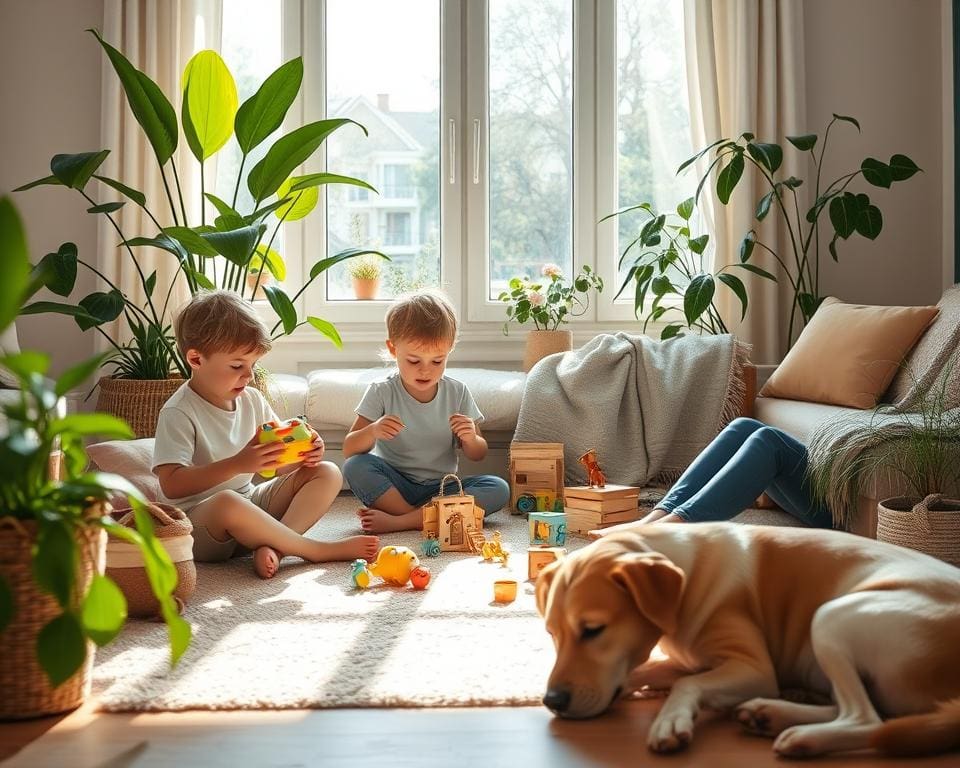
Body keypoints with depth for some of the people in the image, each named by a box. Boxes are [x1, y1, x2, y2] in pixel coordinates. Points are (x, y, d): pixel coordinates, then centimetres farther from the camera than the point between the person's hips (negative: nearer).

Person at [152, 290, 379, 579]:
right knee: (227, 502, -41)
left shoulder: (253, 400, 7)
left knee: (327, 473, -5)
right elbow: (171, 485, -24)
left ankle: (272, 547, -28)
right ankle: (317, 549, -22)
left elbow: (281, 466, 11)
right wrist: (238, 464, -32)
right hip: (197, 522, -7)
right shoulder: (178, 413, -14)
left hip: (251, 503, 8)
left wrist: (305, 456, -13)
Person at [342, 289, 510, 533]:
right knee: (355, 467, -29)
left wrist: (470, 439, -16)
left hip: (441, 487, 2)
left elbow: (477, 454, 8)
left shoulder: (457, 393, 0)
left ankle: (397, 521, -29)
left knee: (498, 489, -24)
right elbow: (349, 450, -8)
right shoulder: (382, 393, -5)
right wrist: (372, 432, -29)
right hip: (394, 485, -2)